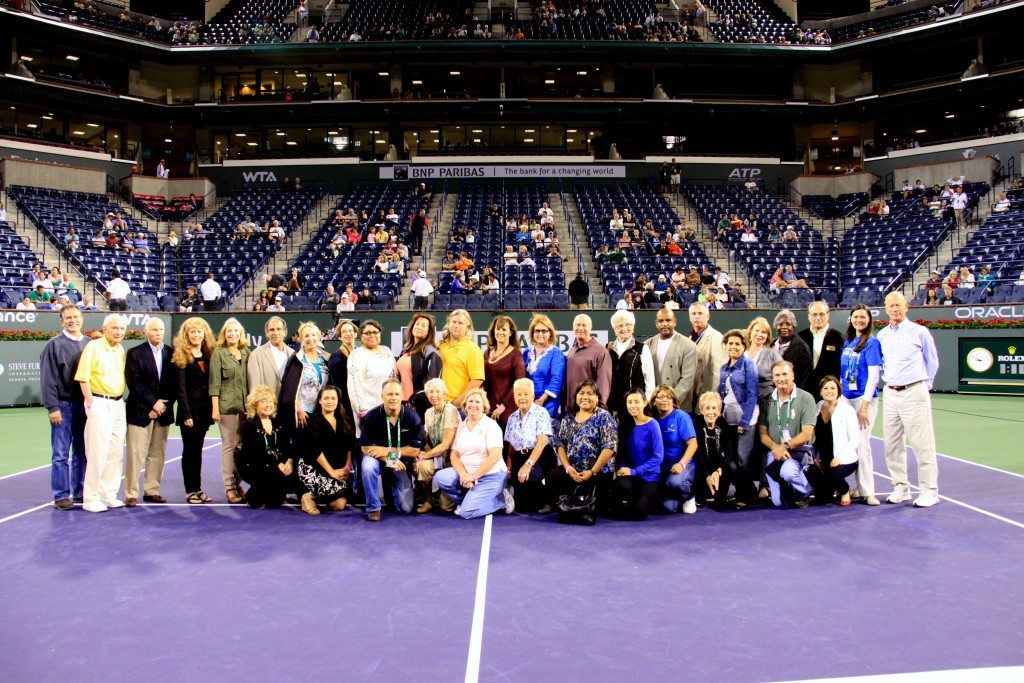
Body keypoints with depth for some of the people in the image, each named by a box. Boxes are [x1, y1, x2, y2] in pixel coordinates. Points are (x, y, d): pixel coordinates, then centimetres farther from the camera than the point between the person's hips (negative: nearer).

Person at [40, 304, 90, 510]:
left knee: (82, 453, 9)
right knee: (60, 454, 0)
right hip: (63, 406, -4)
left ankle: (80, 492, 18)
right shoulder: (54, 345, -2)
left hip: (85, 406, 4)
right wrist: (52, 407, -11)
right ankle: (61, 496, 6)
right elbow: (48, 379, -6)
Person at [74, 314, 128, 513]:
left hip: (118, 404, 7)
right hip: (99, 403, -7)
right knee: (97, 452, -5)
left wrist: (120, 398, 10)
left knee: (116, 451, 11)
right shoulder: (93, 347, -7)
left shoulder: (121, 350, 13)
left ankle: (108, 494, 22)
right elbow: (83, 378, -11)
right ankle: (90, 498, 5)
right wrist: (91, 403, -13)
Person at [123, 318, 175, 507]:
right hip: (140, 411, -3)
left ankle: (152, 491, 17)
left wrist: (163, 405, -5)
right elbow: (134, 383, -7)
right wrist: (154, 402, -11)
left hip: (163, 411, 3)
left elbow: (174, 383, 5)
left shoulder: (171, 353, 7)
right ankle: (131, 494, 4)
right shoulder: (135, 353, 0)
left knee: (158, 454, 7)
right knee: (136, 454, -3)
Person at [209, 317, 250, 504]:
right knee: (229, 445, -3)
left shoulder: (247, 353, 13)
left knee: (242, 445, 5)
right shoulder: (218, 353, 1)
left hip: (245, 405, 4)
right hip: (227, 404, -4)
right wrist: (215, 408, -9)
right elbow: (215, 383, -3)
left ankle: (238, 483, 14)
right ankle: (229, 487, 3)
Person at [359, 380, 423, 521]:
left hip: (401, 464, 1)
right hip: (377, 460, -1)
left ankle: (392, 488, 29)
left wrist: (388, 451, -18)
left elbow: (415, 450, -9)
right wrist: (388, 461, -24)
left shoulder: (412, 417, -11)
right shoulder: (371, 417, -13)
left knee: (406, 508, -5)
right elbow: (366, 448, -12)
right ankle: (373, 507, -17)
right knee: (368, 465, -38)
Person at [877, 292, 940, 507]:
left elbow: (932, 361, 7)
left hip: (914, 393, -5)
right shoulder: (881, 335, 11)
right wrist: (887, 381, 14)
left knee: (922, 444, -4)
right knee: (892, 445, 7)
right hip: (890, 394, 5)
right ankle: (900, 488, 17)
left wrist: (925, 385, 8)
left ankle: (929, 491, 3)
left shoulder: (919, 332, -1)